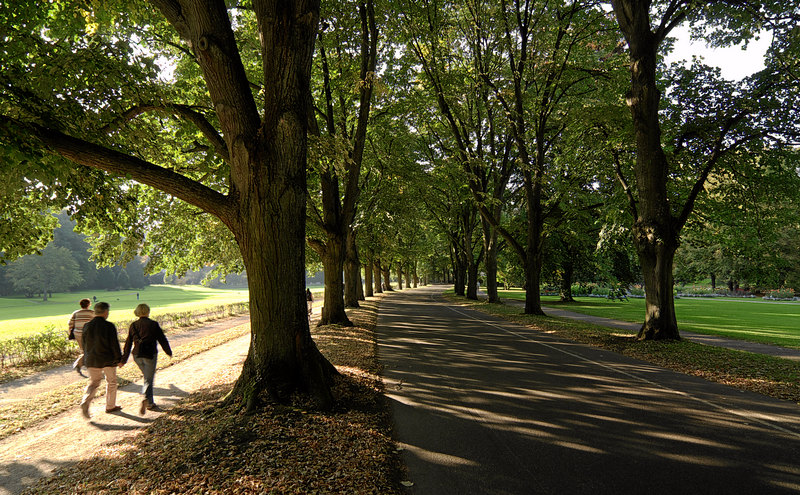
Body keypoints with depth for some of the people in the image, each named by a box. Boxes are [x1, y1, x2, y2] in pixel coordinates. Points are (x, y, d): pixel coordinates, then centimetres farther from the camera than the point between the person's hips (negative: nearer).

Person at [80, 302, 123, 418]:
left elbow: (84, 344, 10)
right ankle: (110, 406, 21)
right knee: (111, 382, 12)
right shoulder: (109, 326, -15)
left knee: (93, 382, 14)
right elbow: (114, 345, -14)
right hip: (108, 360, -4)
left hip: (92, 360, 4)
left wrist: (87, 358, 22)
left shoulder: (87, 326, 1)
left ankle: (85, 402, -10)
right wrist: (119, 359, -4)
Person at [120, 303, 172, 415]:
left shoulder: (133, 325, 5)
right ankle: (146, 399, -25)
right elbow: (162, 340, -1)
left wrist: (123, 360, 14)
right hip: (150, 355, -4)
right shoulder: (154, 325, -5)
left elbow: (128, 343, 8)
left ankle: (150, 403, 23)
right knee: (148, 379, 0)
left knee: (147, 377, 19)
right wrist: (169, 352, 14)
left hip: (137, 356, 4)